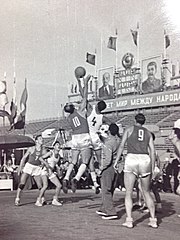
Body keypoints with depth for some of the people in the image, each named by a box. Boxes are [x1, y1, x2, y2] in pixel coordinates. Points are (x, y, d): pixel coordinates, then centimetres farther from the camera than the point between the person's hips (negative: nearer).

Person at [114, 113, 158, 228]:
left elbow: (121, 146, 4)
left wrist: (116, 161, 9)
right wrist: (152, 168, 14)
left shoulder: (129, 129, 11)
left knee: (128, 192, 5)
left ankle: (129, 220, -3)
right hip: (145, 160, 2)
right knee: (147, 192, 15)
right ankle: (153, 220, 14)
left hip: (131, 159, -2)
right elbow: (153, 151, 11)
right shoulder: (148, 133, 17)